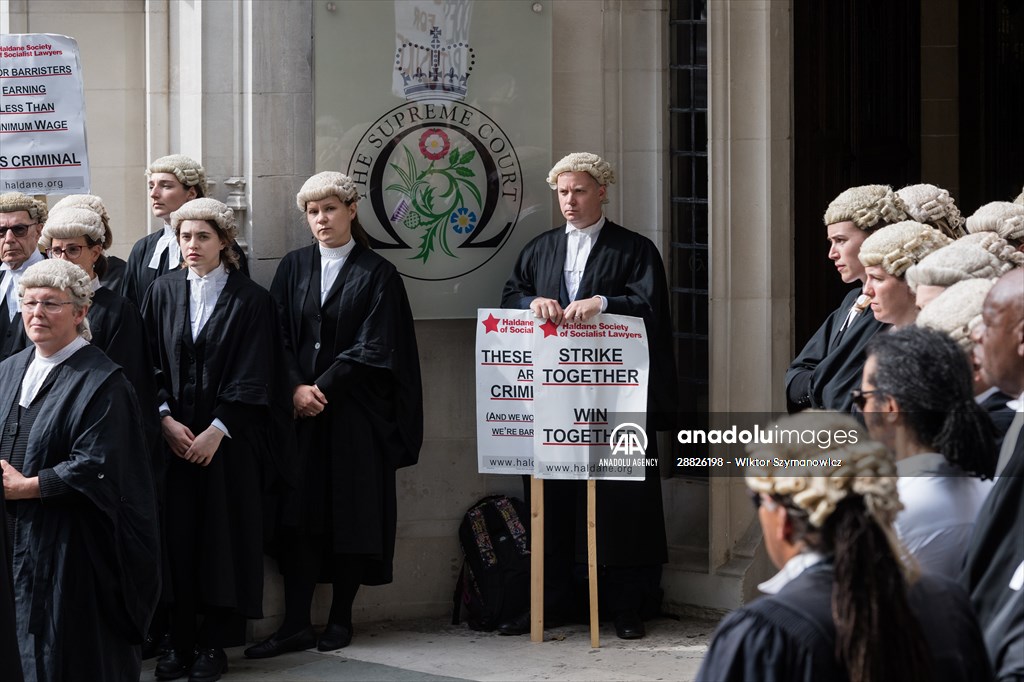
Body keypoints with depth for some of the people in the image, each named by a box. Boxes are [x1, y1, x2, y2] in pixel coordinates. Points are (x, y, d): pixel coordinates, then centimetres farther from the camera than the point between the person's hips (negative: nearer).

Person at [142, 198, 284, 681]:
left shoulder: (251, 300, -2)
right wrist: (165, 419, -8)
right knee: (177, 536, 0)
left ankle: (215, 643, 5)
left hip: (229, 438, -2)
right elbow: (148, 361, 5)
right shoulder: (162, 292, 8)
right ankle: (180, 643, 6)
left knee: (224, 534, -1)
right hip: (173, 436, 2)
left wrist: (216, 431, -12)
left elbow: (254, 375, -5)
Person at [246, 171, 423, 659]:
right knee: (299, 513, -2)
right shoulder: (293, 268, 10)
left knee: (352, 513, 1)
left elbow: (372, 348, -7)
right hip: (300, 412, 3)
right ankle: (296, 624, -2)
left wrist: (321, 388, -12)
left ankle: (341, 619, 10)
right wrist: (296, 388, -11)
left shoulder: (377, 275, 0)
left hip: (355, 414, -2)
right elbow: (277, 338, 4)